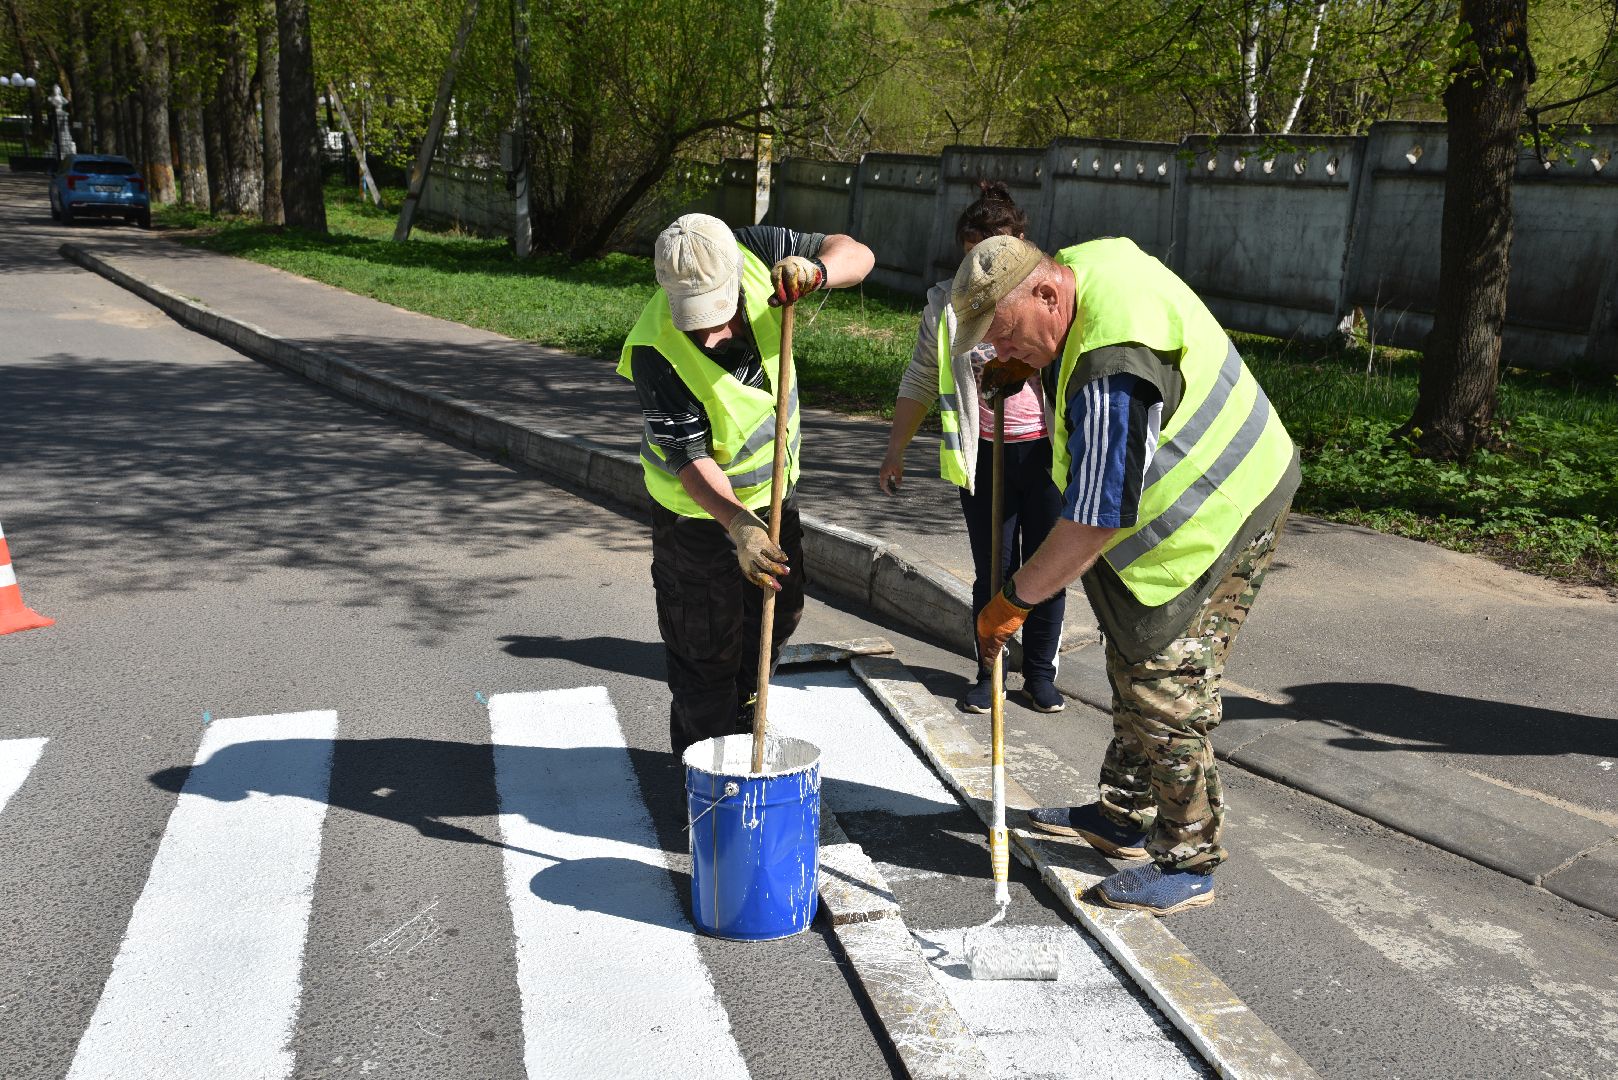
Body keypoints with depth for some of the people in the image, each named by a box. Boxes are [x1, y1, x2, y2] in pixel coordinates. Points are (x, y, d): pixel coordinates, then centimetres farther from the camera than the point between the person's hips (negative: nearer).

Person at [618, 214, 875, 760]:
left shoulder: (752, 252, -23)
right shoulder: (656, 350, -35)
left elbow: (856, 254, -17)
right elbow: (691, 459, -31)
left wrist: (815, 270, -39)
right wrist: (737, 523, -47)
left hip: (773, 491, 6)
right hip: (699, 509, -6)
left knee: (779, 613, 22)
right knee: (706, 652, 1)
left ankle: (741, 730, 46)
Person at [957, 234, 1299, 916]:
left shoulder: (1113, 374, -36)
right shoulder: (1087, 262, -5)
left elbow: (1093, 525, -32)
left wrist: (1014, 600, -21)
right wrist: (1025, 369, 2)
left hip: (1218, 520, -11)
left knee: (1163, 690, -7)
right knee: (1131, 666, 18)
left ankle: (1189, 862, 8)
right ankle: (1124, 817, 32)